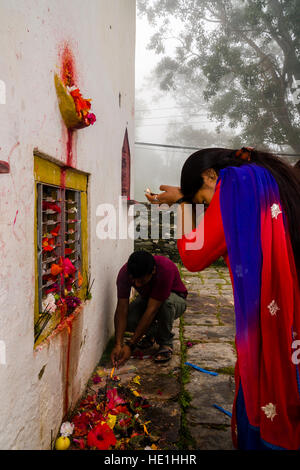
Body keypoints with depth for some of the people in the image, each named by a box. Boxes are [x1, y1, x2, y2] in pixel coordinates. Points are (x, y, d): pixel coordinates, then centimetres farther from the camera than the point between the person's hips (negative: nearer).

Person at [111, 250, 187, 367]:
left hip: (174, 298, -3)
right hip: (146, 298, 3)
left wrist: (131, 345, -37)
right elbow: (122, 309, -26)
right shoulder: (125, 272, -26)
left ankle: (166, 343, -13)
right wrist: (118, 344, -35)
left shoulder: (166, 269, -39)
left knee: (167, 301, -40)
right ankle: (151, 332, 7)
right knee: (126, 320, -26)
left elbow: (152, 310, -39)